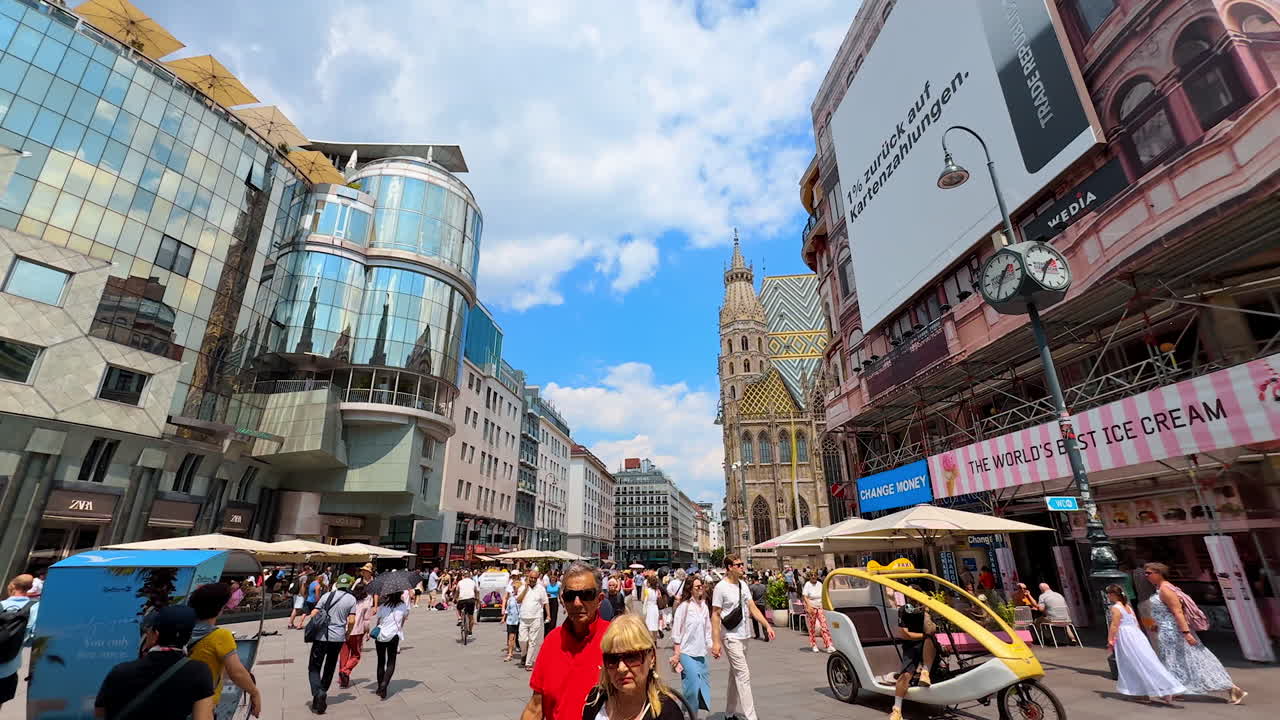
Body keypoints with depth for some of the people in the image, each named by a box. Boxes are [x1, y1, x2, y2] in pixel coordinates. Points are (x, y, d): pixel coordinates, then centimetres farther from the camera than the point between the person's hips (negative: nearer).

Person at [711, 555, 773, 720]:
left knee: (735, 674, 17)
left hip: (743, 636, 8)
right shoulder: (721, 587, -17)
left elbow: (753, 608, 8)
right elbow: (715, 615, -15)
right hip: (730, 637, -8)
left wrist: (767, 626, -1)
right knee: (743, 676, -8)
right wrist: (715, 642, -18)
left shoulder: (743, 585, 5)